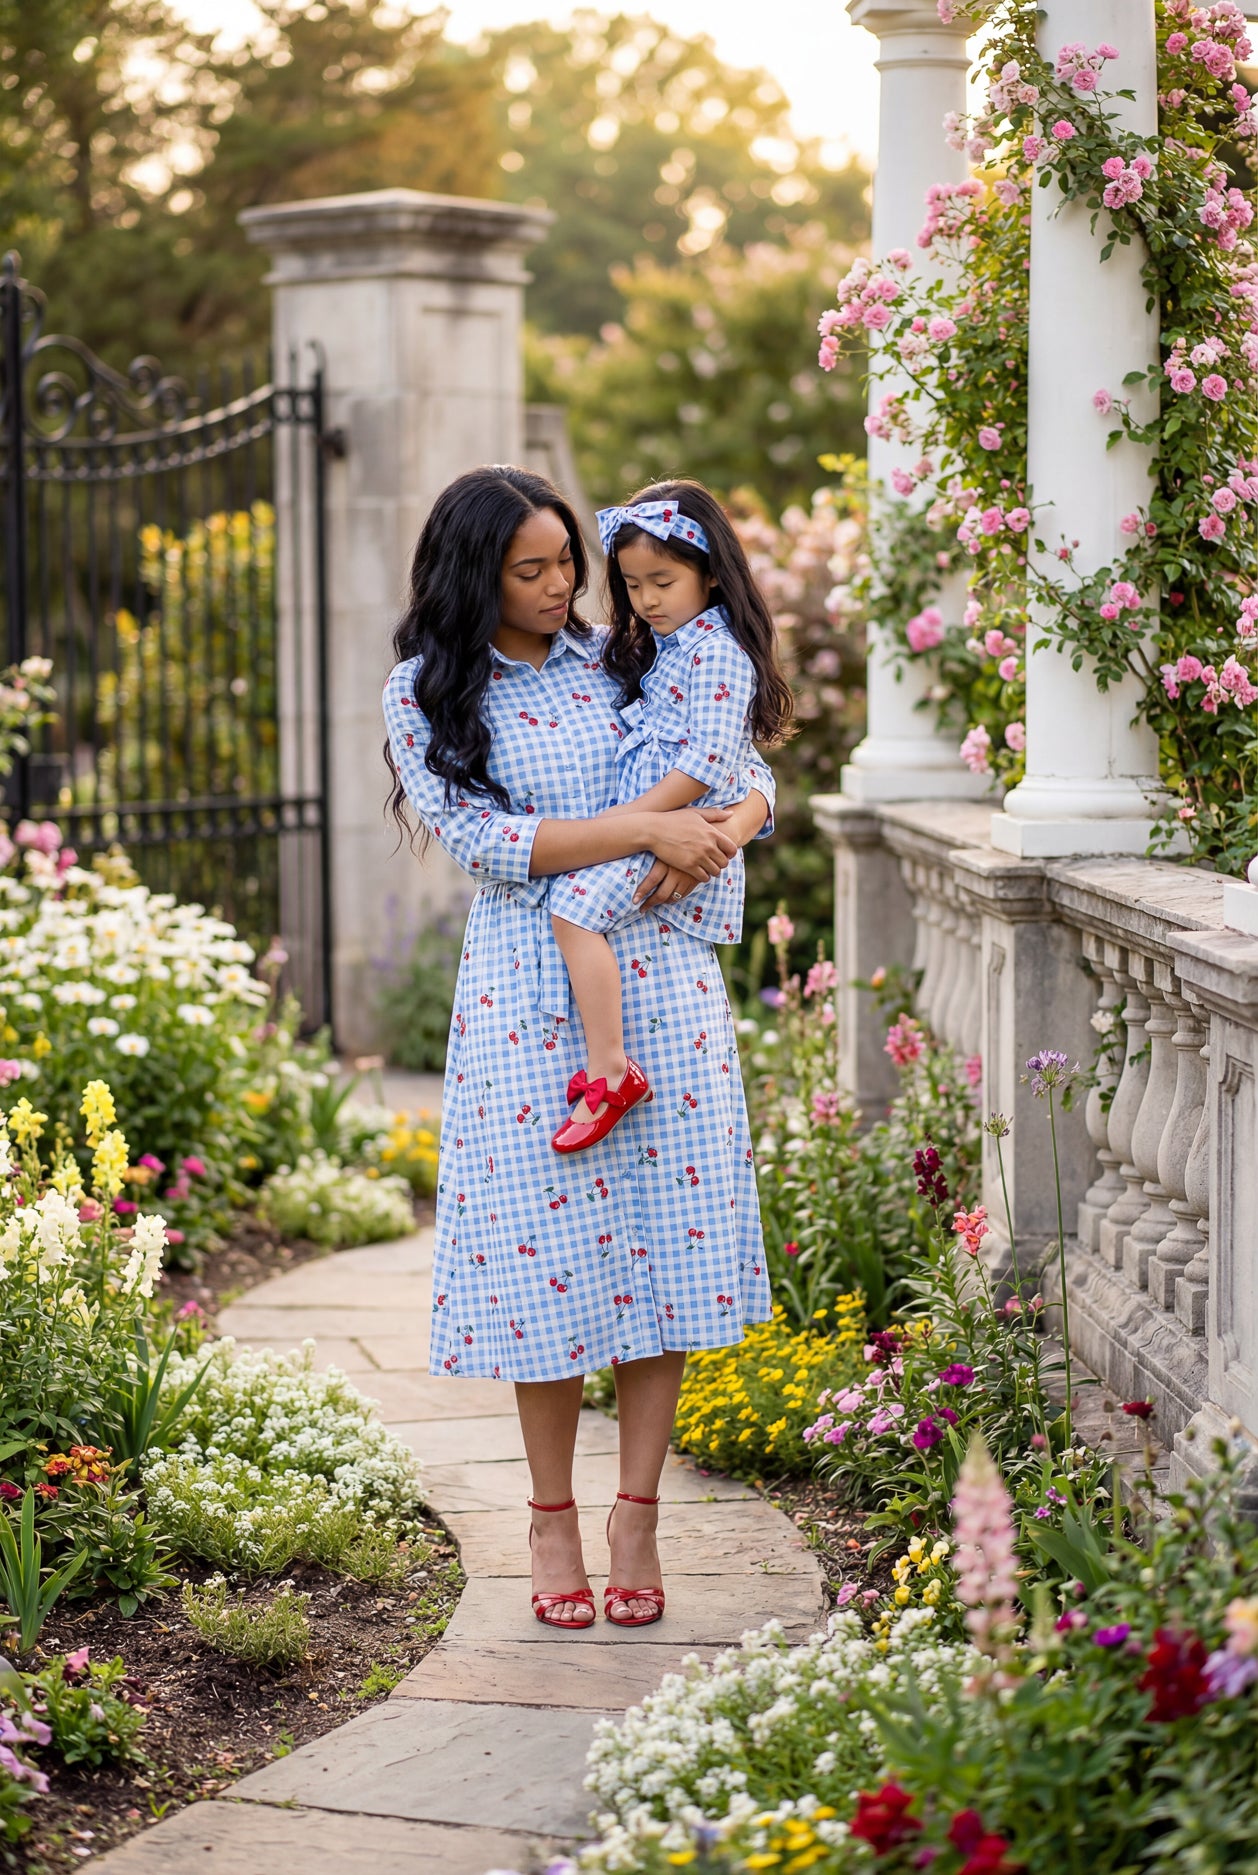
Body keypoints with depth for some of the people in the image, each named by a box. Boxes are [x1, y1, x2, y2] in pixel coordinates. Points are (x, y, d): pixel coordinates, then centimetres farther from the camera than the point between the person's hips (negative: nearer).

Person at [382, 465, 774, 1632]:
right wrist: (648, 829, -18)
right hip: (532, 990, -3)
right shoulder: (424, 696, 0)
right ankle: (551, 1518, 14)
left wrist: (720, 839, -10)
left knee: (664, 1235, 0)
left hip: (661, 976, 3)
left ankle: (635, 1518, 8)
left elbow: (747, 779, 13)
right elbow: (484, 840, -12)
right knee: (548, 1242, 0)